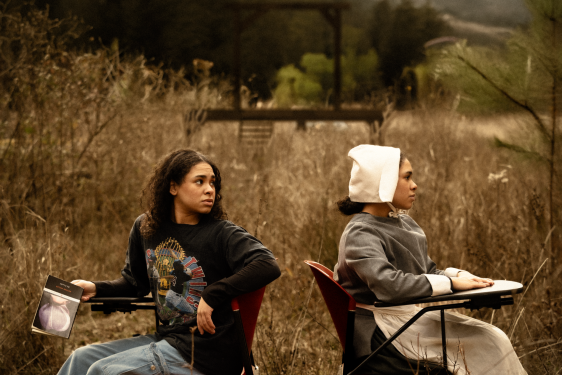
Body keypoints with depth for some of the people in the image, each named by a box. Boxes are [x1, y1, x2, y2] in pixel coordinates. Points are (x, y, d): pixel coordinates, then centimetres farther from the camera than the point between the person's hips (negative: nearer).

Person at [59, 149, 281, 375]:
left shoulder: (221, 234, -12)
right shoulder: (145, 228, 7)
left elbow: (269, 267, -27)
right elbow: (135, 282, 23)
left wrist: (212, 295, -29)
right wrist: (95, 289, 5)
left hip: (205, 354, -7)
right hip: (167, 338, 7)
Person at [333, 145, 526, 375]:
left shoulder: (405, 224, 13)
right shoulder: (359, 235, -16)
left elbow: (428, 272, 17)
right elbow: (388, 285, -30)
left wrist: (460, 276, -4)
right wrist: (450, 283, -24)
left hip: (409, 317, 9)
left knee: (495, 339, -5)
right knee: (487, 348, -14)